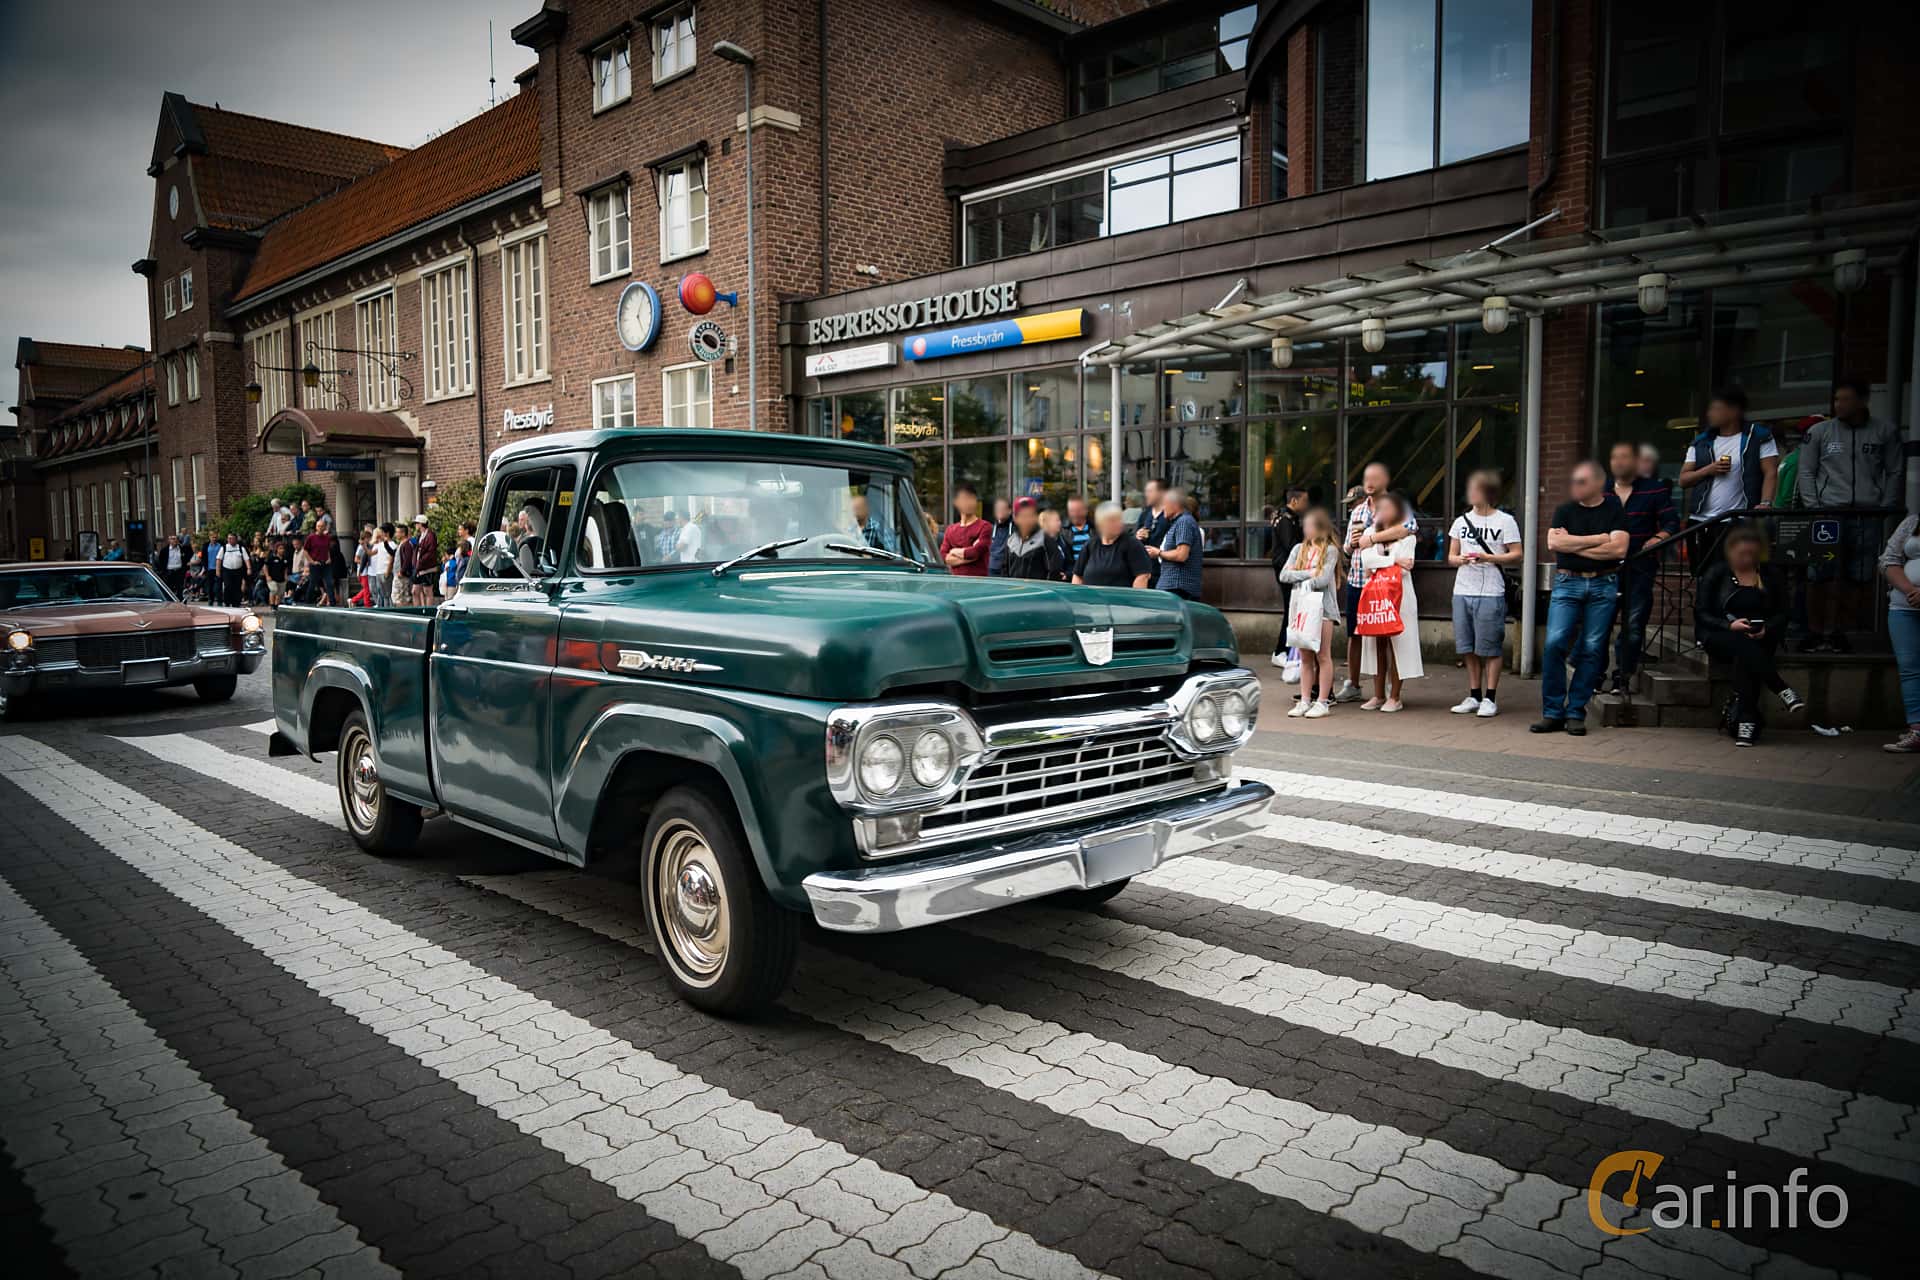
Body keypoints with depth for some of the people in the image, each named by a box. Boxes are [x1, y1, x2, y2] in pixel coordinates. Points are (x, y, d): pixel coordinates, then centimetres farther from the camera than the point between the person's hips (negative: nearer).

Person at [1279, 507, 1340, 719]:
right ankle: (1305, 700, 12)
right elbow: (1284, 575, 0)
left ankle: (1323, 701, 4)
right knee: (1305, 657, 8)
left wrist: (1301, 582, -10)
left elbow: (1324, 579, -14)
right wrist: (1309, 574, -10)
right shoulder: (1298, 549, 11)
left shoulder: (1330, 550, -2)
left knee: (1322, 655, 0)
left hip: (1322, 608, -4)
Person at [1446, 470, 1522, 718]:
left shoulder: (1505, 521, 0)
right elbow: (1451, 556, 14)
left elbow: (1516, 555, -4)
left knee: (1489, 648, -2)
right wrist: (1460, 560, -8)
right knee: (1468, 649, 8)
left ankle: (1490, 698, 4)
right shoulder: (1461, 521, 13)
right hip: (1462, 592, 5)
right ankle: (1474, 696, 17)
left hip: (1491, 594, -5)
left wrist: (1488, 558, -16)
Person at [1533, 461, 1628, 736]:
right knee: (1555, 643, -12)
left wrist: (1573, 545, -5)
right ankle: (1552, 713, -4)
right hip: (1567, 583, 1)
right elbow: (1554, 543, -5)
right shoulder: (1565, 510, 11)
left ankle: (1576, 713, 6)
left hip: (1603, 585, 0)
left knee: (1592, 649, -1)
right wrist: (1597, 539, -6)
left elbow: (1619, 548, -8)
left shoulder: (1614, 510, 6)